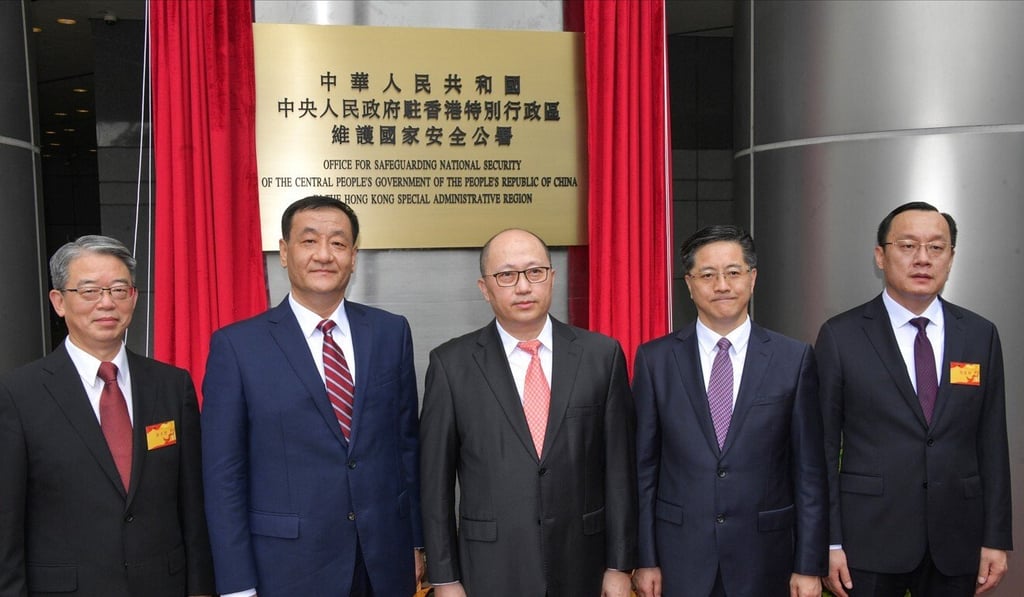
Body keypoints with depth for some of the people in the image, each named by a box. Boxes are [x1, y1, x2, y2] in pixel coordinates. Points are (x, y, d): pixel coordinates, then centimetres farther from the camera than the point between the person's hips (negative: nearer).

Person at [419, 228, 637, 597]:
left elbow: (619, 467, 0)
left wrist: (620, 565, 1)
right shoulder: (451, 364, -5)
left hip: (581, 566, 1)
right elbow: (436, 479, -2)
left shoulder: (601, 355, -2)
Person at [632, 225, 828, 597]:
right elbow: (643, 466, 0)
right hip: (680, 556, 0)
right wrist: (645, 559, -1)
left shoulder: (794, 358, -3)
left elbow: (809, 470, -1)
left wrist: (809, 566, -2)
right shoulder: (654, 359, -3)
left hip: (764, 556, 0)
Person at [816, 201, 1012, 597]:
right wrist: (829, 542, -7)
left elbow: (991, 443, 5)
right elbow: (824, 446, -5)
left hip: (956, 542, 3)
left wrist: (996, 538, 3)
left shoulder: (981, 336, 4)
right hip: (870, 539, -2)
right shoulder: (841, 336, -5)